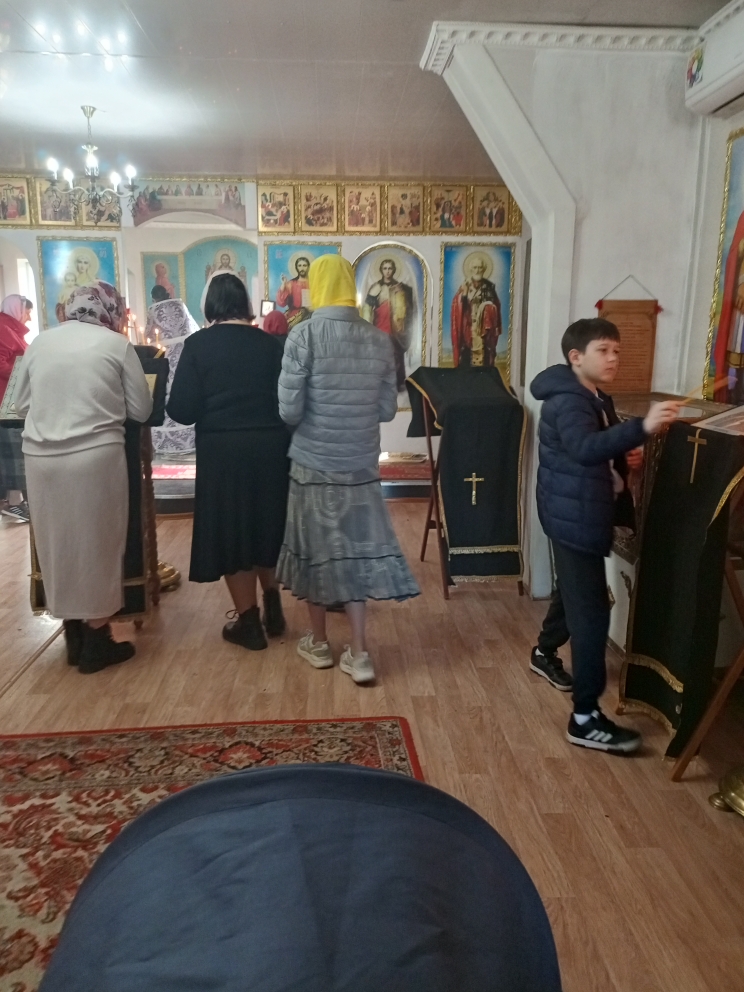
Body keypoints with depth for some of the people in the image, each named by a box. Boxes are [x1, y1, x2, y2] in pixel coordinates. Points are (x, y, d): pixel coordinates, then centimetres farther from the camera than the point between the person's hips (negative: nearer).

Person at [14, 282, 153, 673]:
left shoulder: (40, 342, 10)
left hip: (41, 458, 4)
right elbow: (141, 410, 4)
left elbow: (22, 404, 18)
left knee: (59, 545, 14)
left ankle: (74, 638, 27)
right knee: (96, 546, 8)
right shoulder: (116, 344, 0)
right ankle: (96, 643, 17)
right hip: (95, 457, -4)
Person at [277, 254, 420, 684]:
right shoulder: (380, 340, -1)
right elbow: (387, 409, 3)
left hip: (314, 463, -2)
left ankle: (319, 642, 27)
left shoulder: (304, 335, -12)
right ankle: (358, 652, 13)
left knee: (317, 549, 13)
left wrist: (315, 414, 7)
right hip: (362, 465, 3)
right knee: (358, 551, 10)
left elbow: (289, 411, -14)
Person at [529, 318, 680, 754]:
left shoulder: (599, 400, 13)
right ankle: (586, 718, -4)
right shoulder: (567, 403, -20)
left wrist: (628, 459, 3)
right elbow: (585, 448, -40)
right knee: (592, 611, -10)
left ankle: (545, 653, 49)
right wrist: (643, 427, -51)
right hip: (573, 518, -11)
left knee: (574, 593, 26)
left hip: (586, 515, 11)